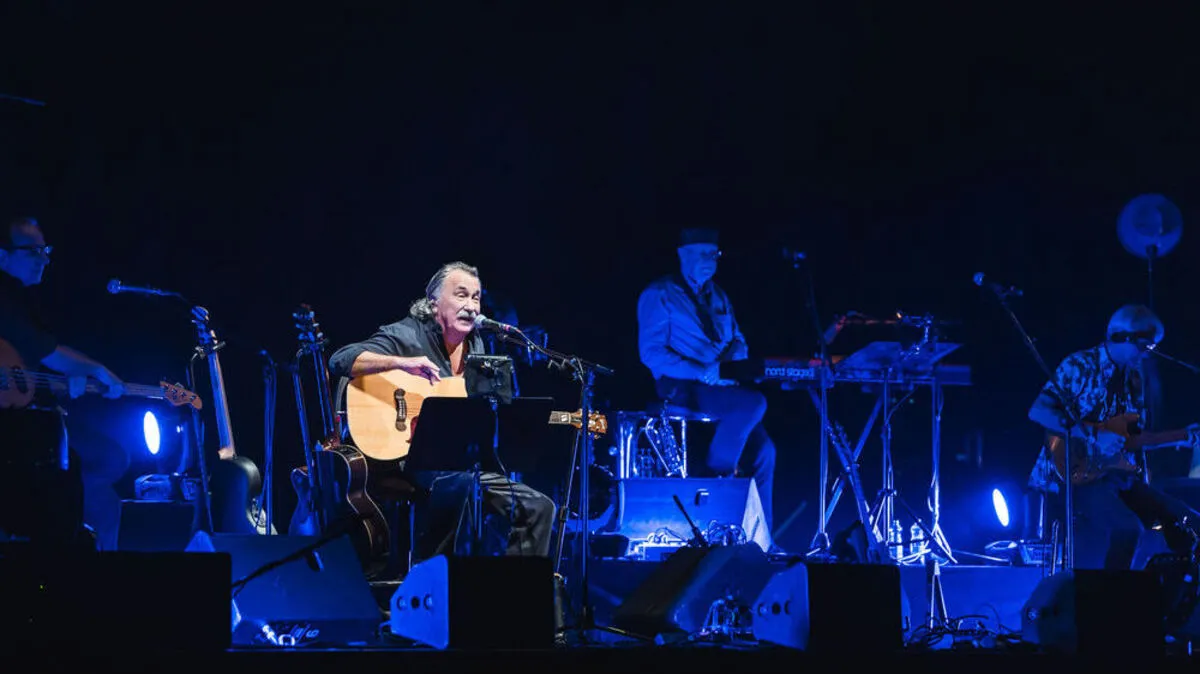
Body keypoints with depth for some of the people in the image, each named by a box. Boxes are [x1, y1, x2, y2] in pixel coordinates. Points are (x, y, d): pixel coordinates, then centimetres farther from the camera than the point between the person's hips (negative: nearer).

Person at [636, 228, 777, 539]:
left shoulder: (717, 297, 20)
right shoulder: (658, 296, -3)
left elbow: (737, 341, 23)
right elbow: (651, 352, -11)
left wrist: (734, 359, -3)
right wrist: (699, 371, -22)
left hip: (721, 386, 7)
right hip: (681, 388, -7)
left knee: (762, 449, -12)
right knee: (754, 402, -30)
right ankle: (716, 475, -17)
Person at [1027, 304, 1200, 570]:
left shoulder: (1133, 378, 14)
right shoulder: (1079, 366, -9)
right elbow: (1038, 412, -18)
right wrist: (1093, 435, -23)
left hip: (1118, 475, 8)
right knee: (1127, 528, -33)